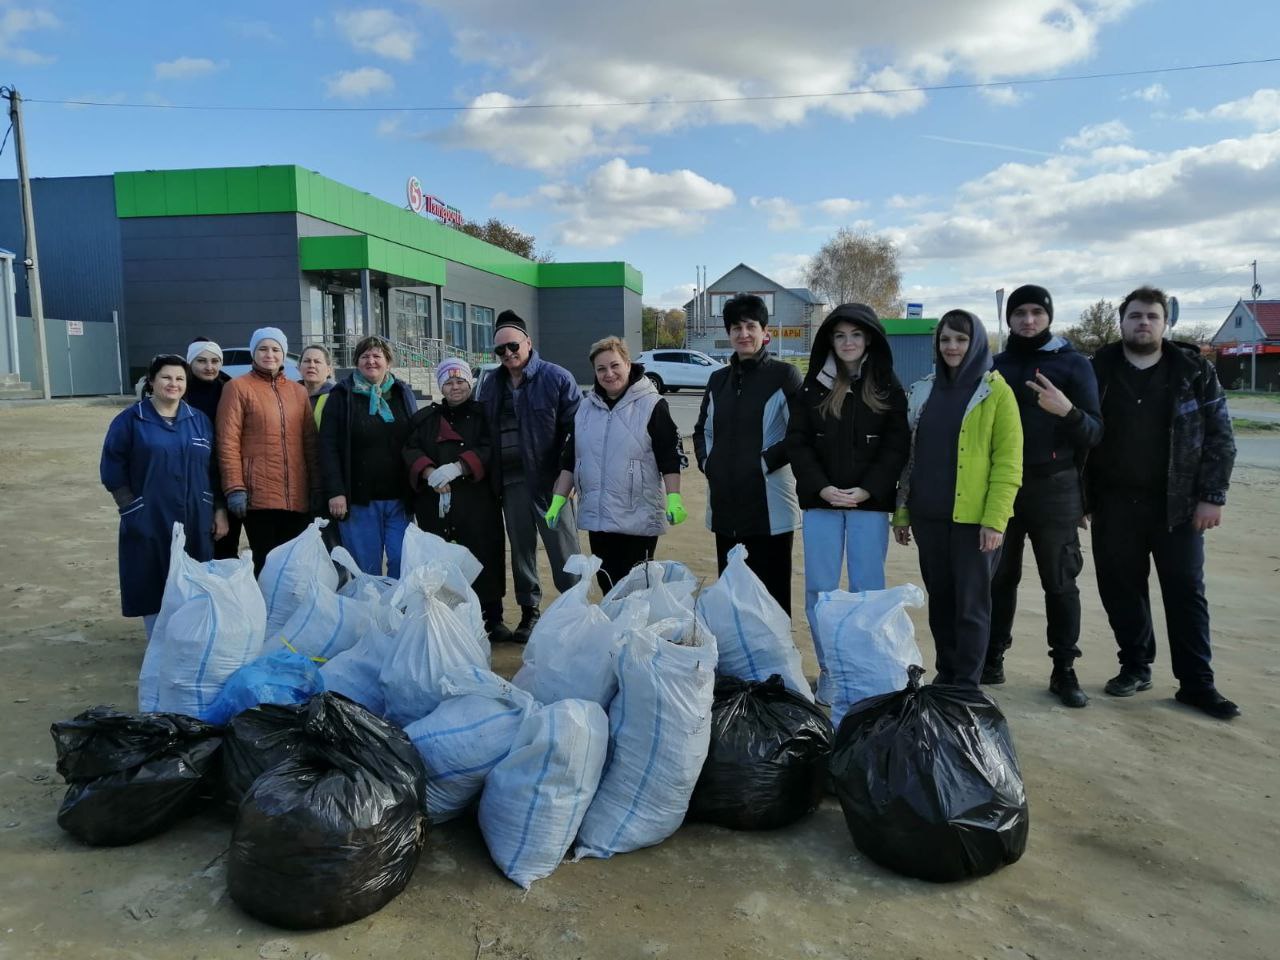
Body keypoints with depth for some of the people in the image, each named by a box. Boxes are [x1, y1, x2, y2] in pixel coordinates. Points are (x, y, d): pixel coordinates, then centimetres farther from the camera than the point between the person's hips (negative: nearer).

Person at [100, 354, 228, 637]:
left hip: (195, 521, 3)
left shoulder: (199, 420, 10)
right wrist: (130, 507, -7)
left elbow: (215, 470, 11)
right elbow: (112, 468, -1)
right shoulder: (130, 420, 0)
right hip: (149, 522, -3)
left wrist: (219, 510, 7)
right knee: (153, 587, 2)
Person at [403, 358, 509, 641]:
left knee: (485, 559, -3)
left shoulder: (483, 415, 9)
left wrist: (457, 467, -20)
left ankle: (493, 619, 8)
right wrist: (429, 473, -15)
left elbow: (489, 450, -6)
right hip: (434, 504, 3)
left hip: (477, 502, -2)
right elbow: (411, 450, 6)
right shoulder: (424, 418, 19)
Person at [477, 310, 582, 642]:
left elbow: (579, 429, -9)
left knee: (563, 549, -1)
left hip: (549, 478, -5)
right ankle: (529, 611, 27)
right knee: (521, 549, 14)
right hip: (511, 479, 5)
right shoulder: (491, 384, 10)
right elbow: (484, 432, 14)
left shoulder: (556, 378, -6)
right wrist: (491, 477, 6)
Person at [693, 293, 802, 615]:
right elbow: (702, 429, 25)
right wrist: (706, 460, 8)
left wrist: (768, 460, -13)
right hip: (725, 504, 6)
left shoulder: (784, 375, -3)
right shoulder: (718, 379, 16)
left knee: (771, 590, -1)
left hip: (769, 505, -6)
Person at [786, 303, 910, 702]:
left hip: (870, 503, -1)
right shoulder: (813, 387, 6)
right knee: (819, 588, 2)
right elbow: (797, 442, 2)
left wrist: (866, 491, -12)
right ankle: (828, 669, 15)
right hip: (820, 501, 1)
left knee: (867, 589, 3)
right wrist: (821, 488, -11)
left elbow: (897, 446, -1)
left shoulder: (888, 389, 4)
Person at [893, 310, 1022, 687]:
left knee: (971, 602, 3)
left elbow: (1008, 461, -8)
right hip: (928, 515, 5)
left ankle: (966, 684, 15)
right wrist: (901, 511, 9)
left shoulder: (996, 391, -3)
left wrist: (995, 518, -16)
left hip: (973, 518, -5)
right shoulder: (922, 391, 11)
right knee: (939, 598, 14)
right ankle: (945, 673, 27)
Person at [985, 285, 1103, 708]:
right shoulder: (995, 367, 10)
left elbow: (1094, 432, -6)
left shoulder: (1073, 364, 1)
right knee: (999, 578, 8)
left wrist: (1067, 410, -26)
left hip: (1053, 489, -3)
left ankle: (1064, 670, 12)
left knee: (1060, 583, 3)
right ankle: (993, 657, 19)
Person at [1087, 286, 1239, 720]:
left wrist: (1212, 496, -6)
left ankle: (1197, 683, 11)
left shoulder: (1194, 371, 2)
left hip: (1177, 503, -1)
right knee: (1121, 588, 7)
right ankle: (1136, 666, 24)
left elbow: (1220, 438, 1)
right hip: (1114, 504, 1)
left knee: (1186, 591, 3)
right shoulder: (1098, 371, 3)